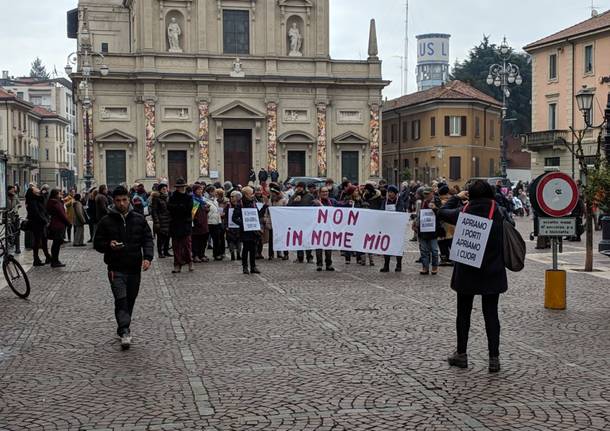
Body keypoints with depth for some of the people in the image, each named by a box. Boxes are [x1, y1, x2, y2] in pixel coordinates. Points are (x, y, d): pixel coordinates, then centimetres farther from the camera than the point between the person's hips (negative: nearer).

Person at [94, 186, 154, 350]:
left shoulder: (139, 219, 6)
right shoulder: (106, 221, 0)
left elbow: (148, 239, 5)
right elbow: (97, 243, 4)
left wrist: (148, 257, -11)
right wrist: (109, 245, -18)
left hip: (135, 268, 3)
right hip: (116, 268, -3)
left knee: (130, 300, 12)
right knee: (121, 299, -14)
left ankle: (123, 328, 28)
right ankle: (124, 332, -18)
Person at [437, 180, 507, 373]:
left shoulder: (464, 212, -8)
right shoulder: (498, 213, -8)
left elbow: (442, 212, 7)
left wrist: (457, 197, 19)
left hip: (466, 272, 0)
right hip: (492, 272, 0)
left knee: (463, 313, 13)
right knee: (491, 314, 6)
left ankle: (461, 354, 20)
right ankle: (494, 357, 4)